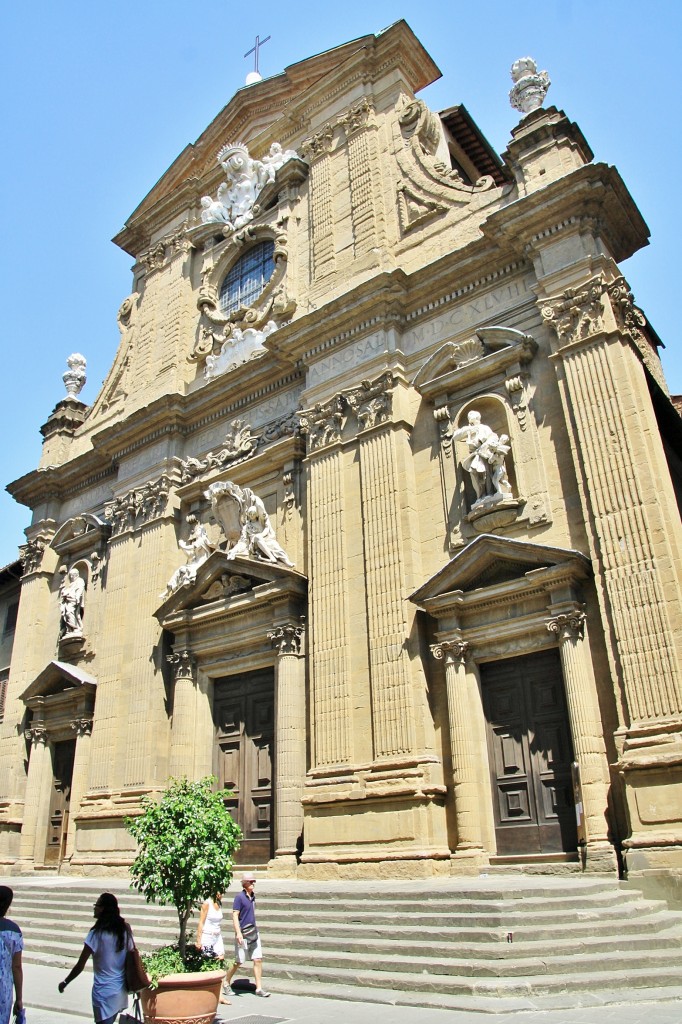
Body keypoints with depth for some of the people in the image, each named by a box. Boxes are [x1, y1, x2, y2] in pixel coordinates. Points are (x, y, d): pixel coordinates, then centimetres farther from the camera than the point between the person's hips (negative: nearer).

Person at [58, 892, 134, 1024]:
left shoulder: (97, 934, -18)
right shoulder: (125, 930, -2)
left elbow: (80, 965, -13)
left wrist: (65, 982, 2)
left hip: (104, 994, -6)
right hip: (121, 992, 6)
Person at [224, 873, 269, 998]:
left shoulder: (252, 896, 9)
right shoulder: (239, 897, -13)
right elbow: (235, 915, -16)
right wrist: (238, 933, -23)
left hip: (254, 933, 7)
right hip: (243, 934, -7)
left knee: (258, 960, 2)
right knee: (239, 962, 3)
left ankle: (259, 988, 8)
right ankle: (227, 983, 25)